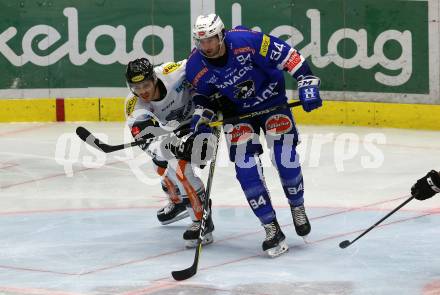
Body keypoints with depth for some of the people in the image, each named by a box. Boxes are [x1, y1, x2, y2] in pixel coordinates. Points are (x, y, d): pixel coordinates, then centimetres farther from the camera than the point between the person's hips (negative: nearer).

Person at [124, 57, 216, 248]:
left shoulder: (172, 73, -33)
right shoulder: (134, 107, -23)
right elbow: (147, 140, -36)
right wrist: (172, 145, -55)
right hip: (177, 127, 6)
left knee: (179, 165, -22)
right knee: (162, 165, 20)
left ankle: (203, 220, -15)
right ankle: (178, 201, 51)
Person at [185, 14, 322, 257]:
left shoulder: (247, 41, -30)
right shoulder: (196, 67, -17)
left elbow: (287, 55, -23)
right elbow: (202, 94, 3)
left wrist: (307, 83, -27)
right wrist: (200, 115, -16)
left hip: (272, 100, -3)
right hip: (237, 112, 3)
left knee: (285, 158, -14)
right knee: (246, 168, -12)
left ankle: (298, 207, 16)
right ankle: (271, 229, -3)